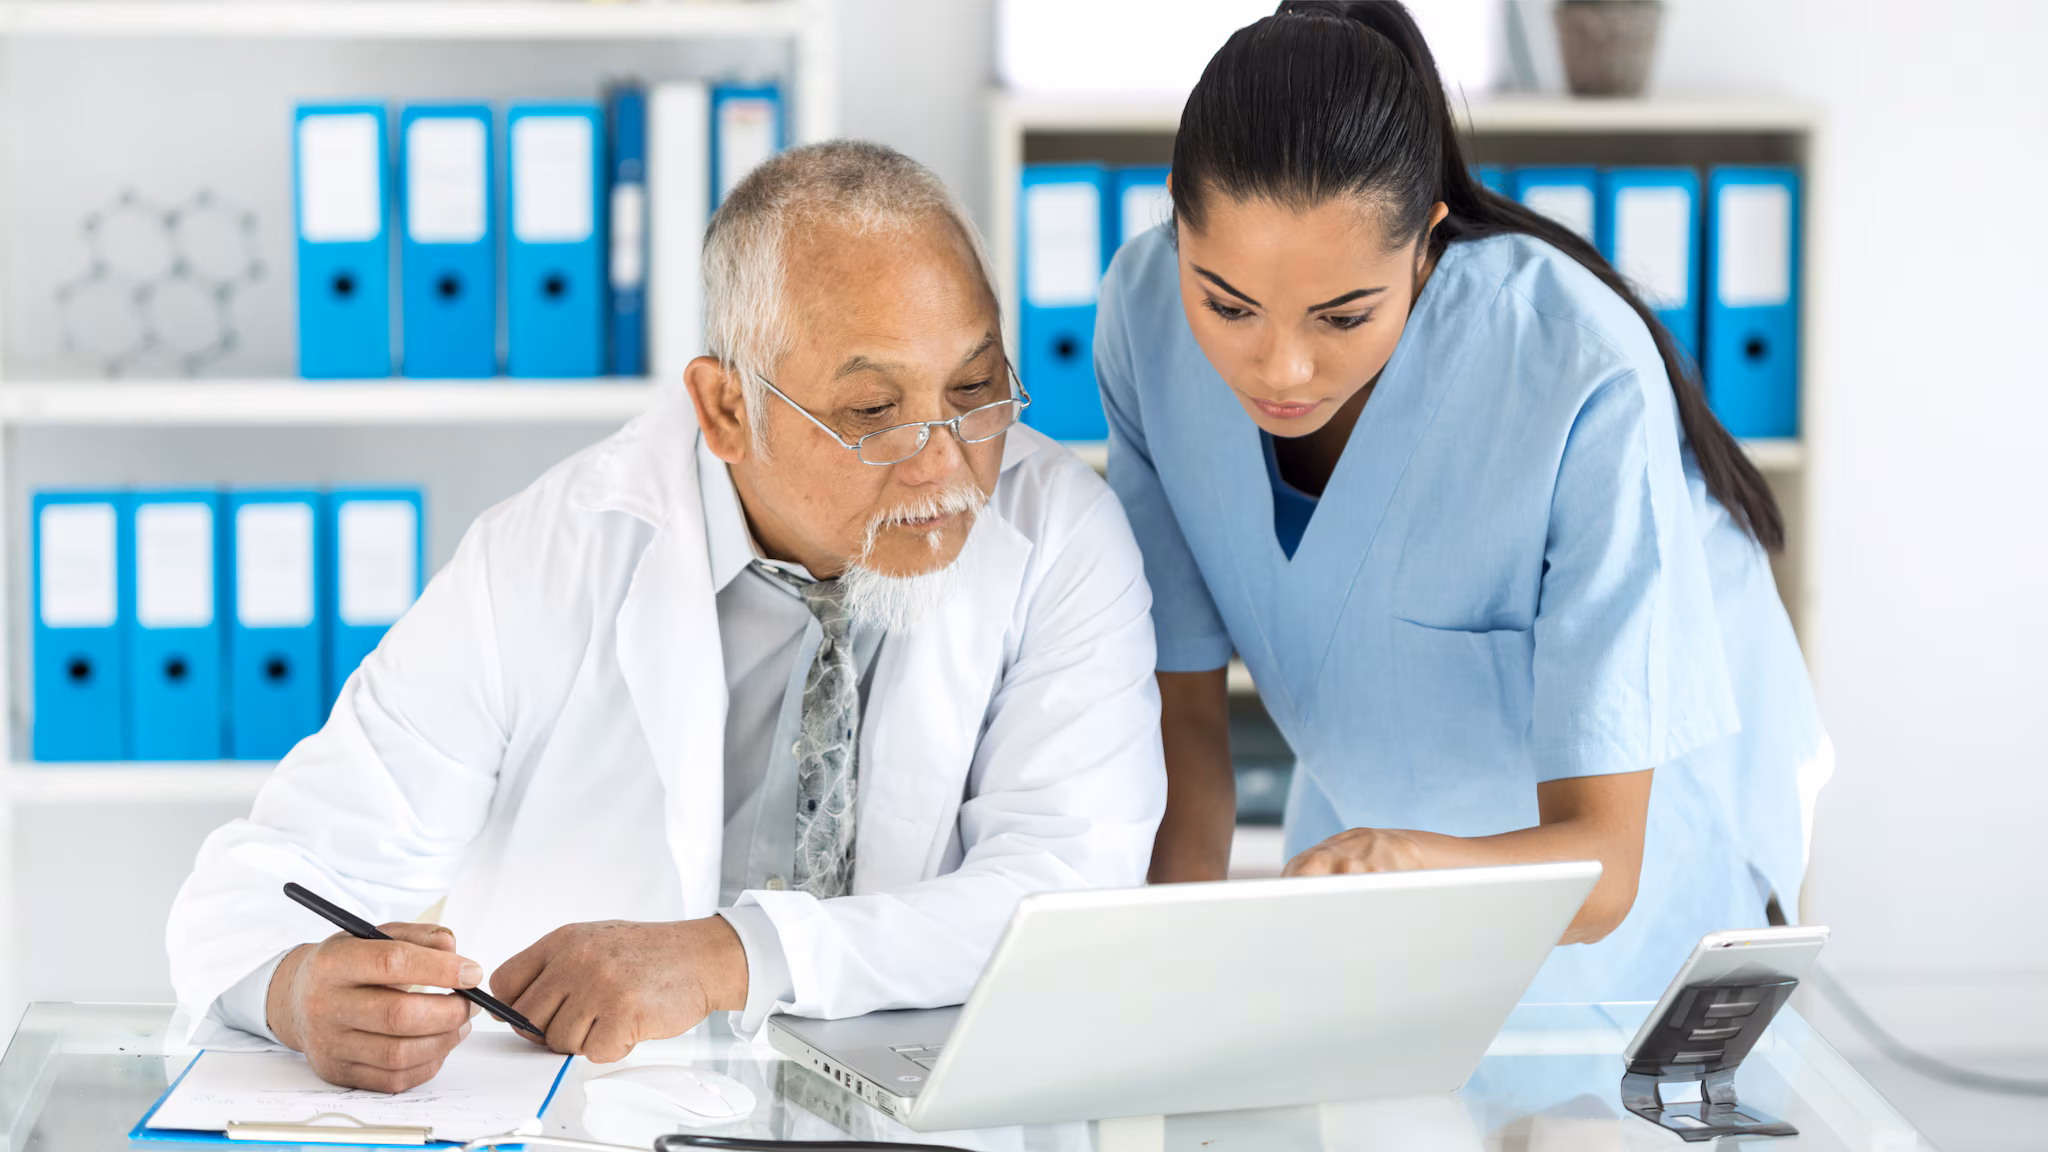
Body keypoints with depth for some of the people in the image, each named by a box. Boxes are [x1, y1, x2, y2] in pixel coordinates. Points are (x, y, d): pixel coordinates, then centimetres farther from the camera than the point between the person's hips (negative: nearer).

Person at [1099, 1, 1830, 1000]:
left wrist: (1409, 871, -52)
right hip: (1365, 821, 3)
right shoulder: (1145, 309, -19)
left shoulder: (1582, 381, -32)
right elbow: (1182, 707, -11)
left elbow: (1601, 855, -31)